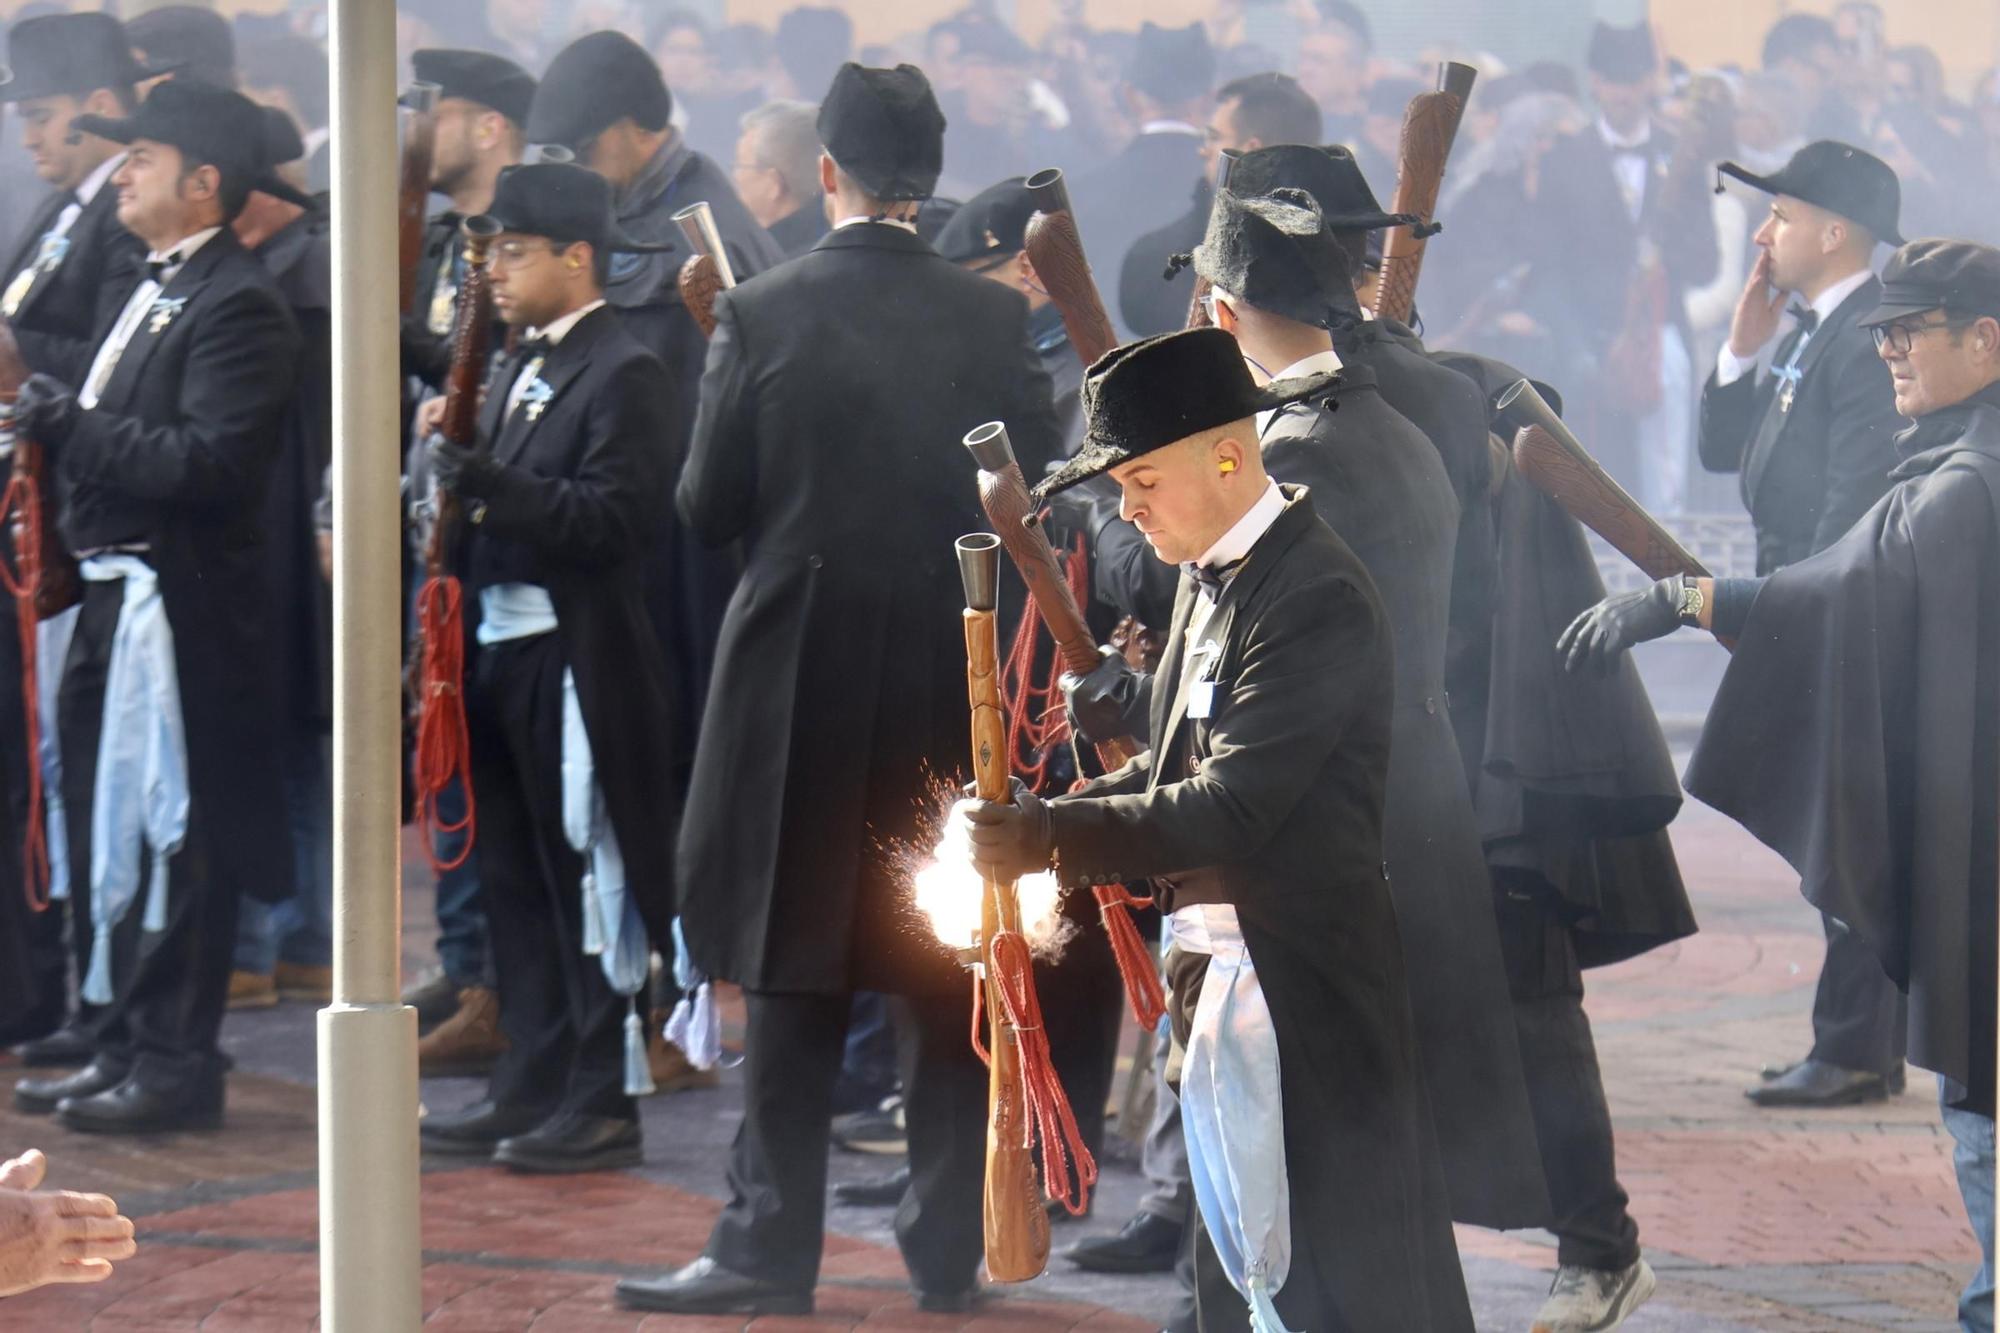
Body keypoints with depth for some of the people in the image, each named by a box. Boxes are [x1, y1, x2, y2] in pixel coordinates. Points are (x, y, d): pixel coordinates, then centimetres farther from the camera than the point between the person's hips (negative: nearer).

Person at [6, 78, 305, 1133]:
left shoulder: (237, 304, -14)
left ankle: (176, 1065, 4)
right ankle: (127, 1047, 24)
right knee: (108, 834, 15)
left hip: (176, 609, -10)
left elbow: (207, 461, -24)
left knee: (170, 839, -3)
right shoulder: (150, 289, 17)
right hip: (111, 598, 10)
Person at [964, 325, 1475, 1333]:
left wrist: (1052, 836, -25)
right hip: (1220, 982, 9)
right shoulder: (1209, 577, 11)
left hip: (1307, 994, -9)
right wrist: (1040, 820, -2)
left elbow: (1235, 806, -25)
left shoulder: (1317, 596, -18)